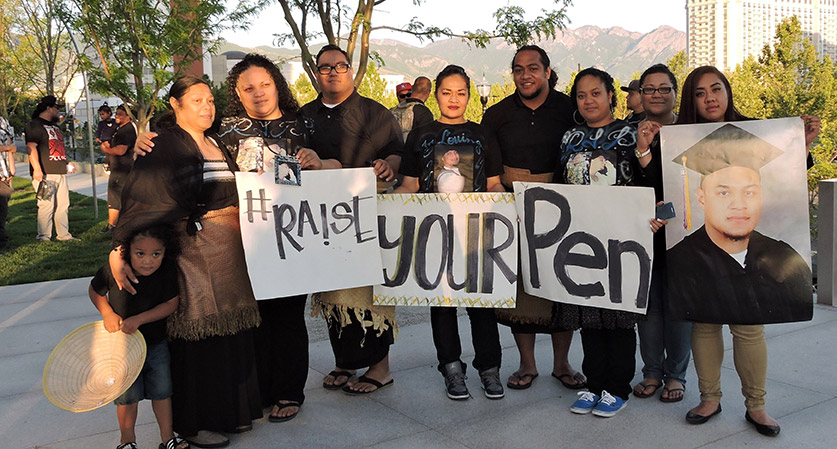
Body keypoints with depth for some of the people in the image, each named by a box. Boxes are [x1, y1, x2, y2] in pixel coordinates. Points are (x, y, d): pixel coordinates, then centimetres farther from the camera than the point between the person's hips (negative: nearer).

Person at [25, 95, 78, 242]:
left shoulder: (55, 126, 24)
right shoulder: (34, 125, -5)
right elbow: (31, 147, -15)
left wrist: (67, 163, 22)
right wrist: (37, 169, -23)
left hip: (60, 172, 9)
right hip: (45, 173, -9)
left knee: (63, 205, 9)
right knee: (46, 205, -9)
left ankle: (64, 235, 16)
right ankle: (44, 237, -3)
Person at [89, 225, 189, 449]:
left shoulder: (167, 271, -19)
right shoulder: (112, 270, -21)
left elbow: (171, 303, -15)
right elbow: (95, 291, -2)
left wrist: (139, 319, -25)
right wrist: (107, 314, -16)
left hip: (156, 344, 1)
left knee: (162, 391, 12)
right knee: (127, 396, 10)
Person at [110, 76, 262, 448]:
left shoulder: (216, 145, 17)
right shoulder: (164, 145, -7)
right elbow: (139, 200, -16)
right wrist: (118, 250, -24)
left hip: (231, 248, 8)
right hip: (192, 249, -7)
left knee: (231, 329, 11)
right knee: (197, 334, -2)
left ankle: (229, 410, 25)